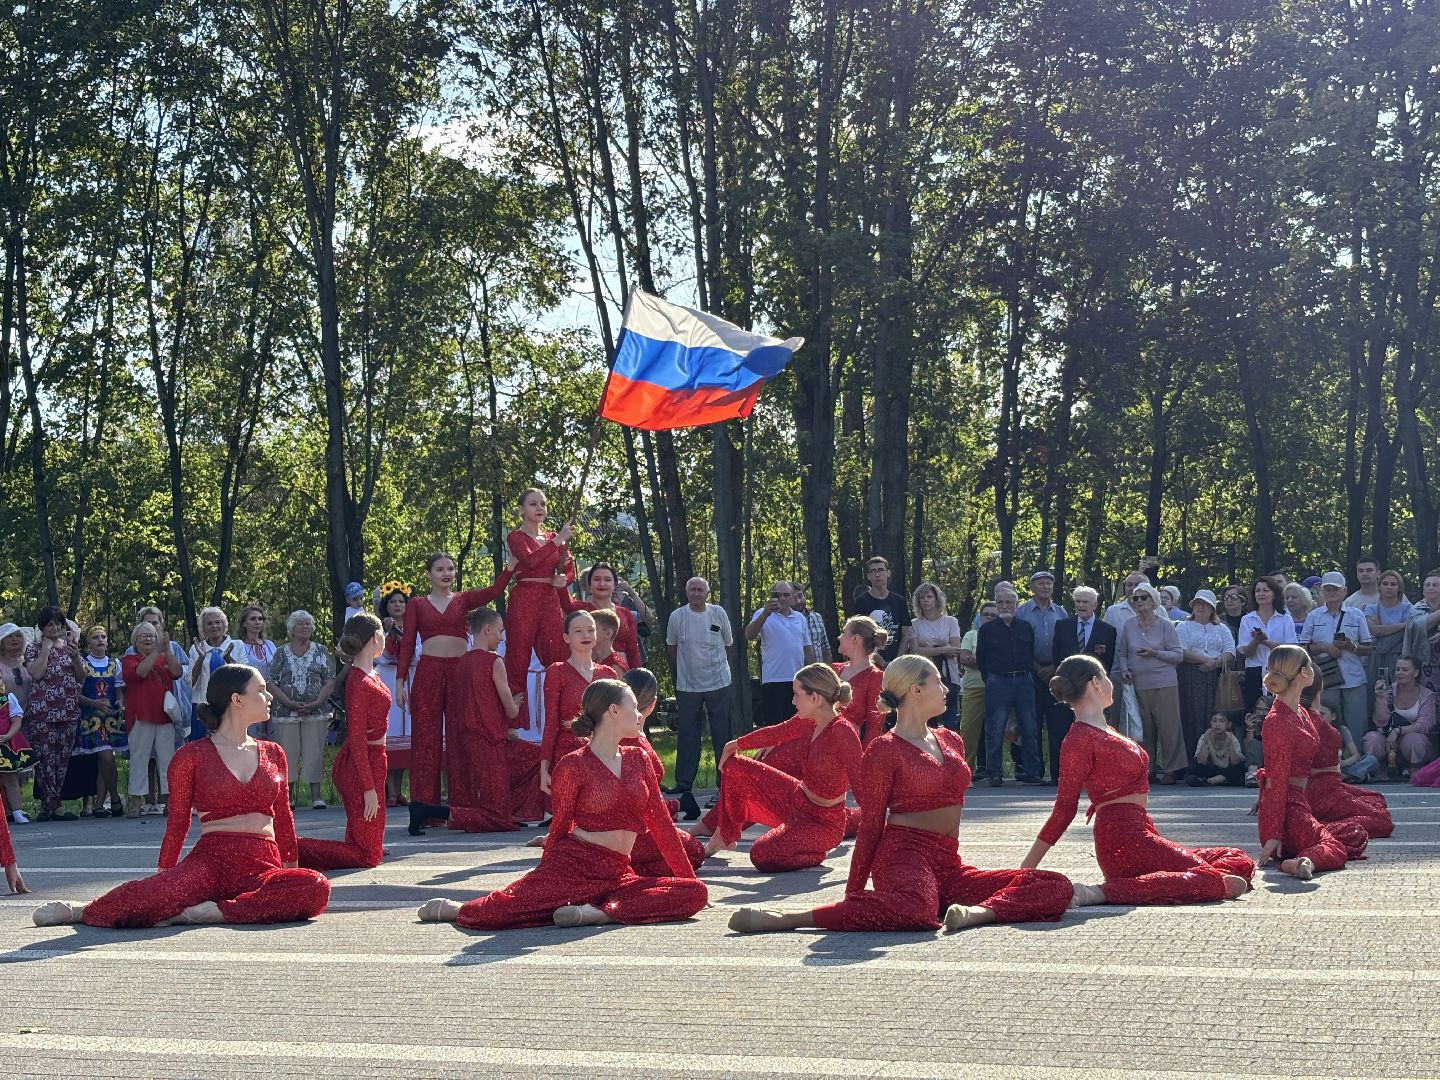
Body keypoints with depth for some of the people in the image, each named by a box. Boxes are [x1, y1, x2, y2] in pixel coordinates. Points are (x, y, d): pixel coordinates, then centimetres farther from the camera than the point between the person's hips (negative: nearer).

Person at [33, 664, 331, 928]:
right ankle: (81, 910, -6)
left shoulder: (272, 753, 18)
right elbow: (178, 822, 9)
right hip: (210, 860, -3)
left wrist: (291, 867, 20)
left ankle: (210, 912, -28)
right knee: (149, 894, -34)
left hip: (263, 867, 3)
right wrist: (164, 874, 5)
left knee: (315, 888, -33)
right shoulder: (193, 755, 8)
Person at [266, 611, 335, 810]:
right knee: (288, 753, -1)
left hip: (315, 712, 0)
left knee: (314, 753, -3)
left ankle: (316, 795, 1)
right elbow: (270, 682, 0)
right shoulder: (281, 652, 7)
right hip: (286, 712, 0)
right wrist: (290, 703, -12)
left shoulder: (320, 651, 9)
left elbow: (330, 680, 4)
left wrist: (318, 702, -11)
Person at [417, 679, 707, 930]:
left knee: (696, 892, -19)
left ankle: (599, 912, -24)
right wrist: (545, 879, 8)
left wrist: (687, 874, 13)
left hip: (616, 875, 5)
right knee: (497, 911, -25)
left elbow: (659, 821, 16)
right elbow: (559, 827, 4)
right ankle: (451, 909, 9)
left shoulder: (638, 759, 14)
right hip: (571, 867, -5)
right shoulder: (574, 766, -2)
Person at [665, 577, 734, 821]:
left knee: (722, 736, 5)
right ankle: (683, 785, 8)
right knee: (687, 736, 3)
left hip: (719, 683, 0)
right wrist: (678, 677, 14)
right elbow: (671, 648, 10)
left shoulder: (718, 613, -1)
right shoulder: (677, 617, -2)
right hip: (687, 686, 0)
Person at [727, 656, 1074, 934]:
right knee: (919, 908, -45)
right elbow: (871, 824, -3)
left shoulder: (951, 741, 18)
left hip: (948, 864, 7)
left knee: (1057, 887, -6)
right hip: (905, 852, -7)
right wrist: (852, 893, -5)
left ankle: (978, 912, -29)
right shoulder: (885, 750, -2)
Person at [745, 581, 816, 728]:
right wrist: (765, 614, -33)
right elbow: (749, 636, -20)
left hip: (798, 681, 5)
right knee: (772, 726, -5)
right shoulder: (763, 615, -2)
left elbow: (808, 648, 17)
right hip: (773, 680, -5)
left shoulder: (800, 618, 14)